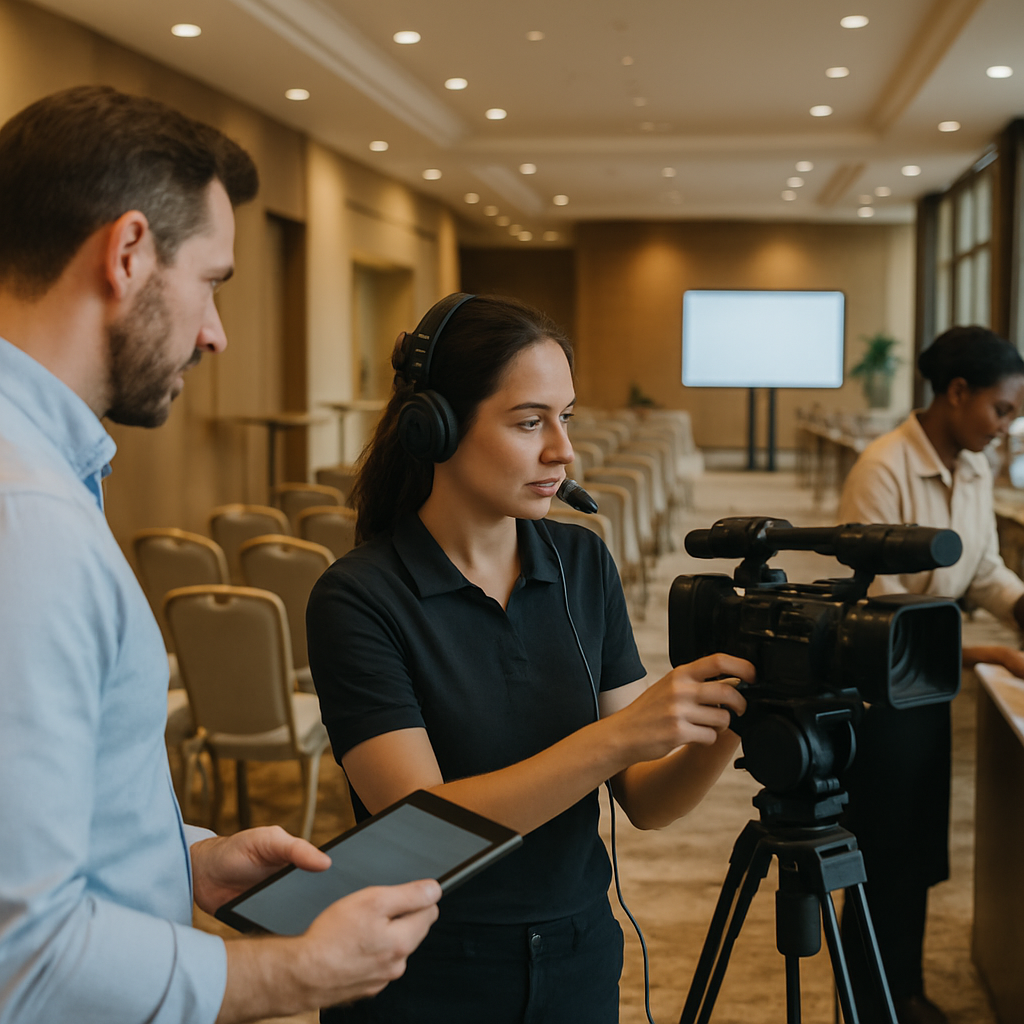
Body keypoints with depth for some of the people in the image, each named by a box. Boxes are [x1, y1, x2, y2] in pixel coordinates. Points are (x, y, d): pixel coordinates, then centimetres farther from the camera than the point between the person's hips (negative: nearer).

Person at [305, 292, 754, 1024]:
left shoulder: (584, 565, -3)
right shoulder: (358, 599, -17)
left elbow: (644, 801, -3)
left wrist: (719, 735, -22)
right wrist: (616, 736, -32)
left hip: (580, 963, 5)